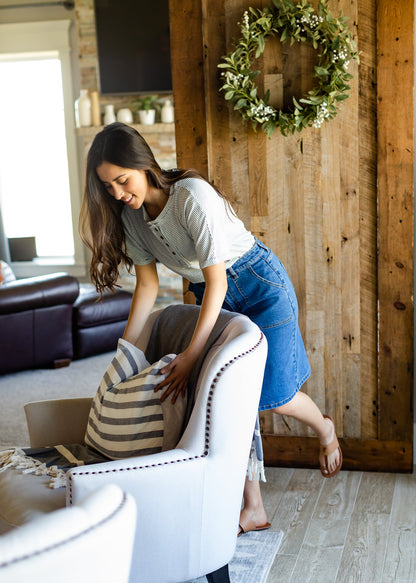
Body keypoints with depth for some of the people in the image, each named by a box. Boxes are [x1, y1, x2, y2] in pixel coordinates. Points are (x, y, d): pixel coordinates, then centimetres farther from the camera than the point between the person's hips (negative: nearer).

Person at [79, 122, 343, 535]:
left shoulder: (192, 195, -30)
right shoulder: (131, 214, -7)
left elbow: (216, 280, -30)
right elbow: (147, 284, 0)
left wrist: (190, 356, -32)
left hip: (257, 285, -6)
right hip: (214, 296, 6)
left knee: (272, 395, -4)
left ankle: (326, 429, 31)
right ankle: (253, 510, 9)